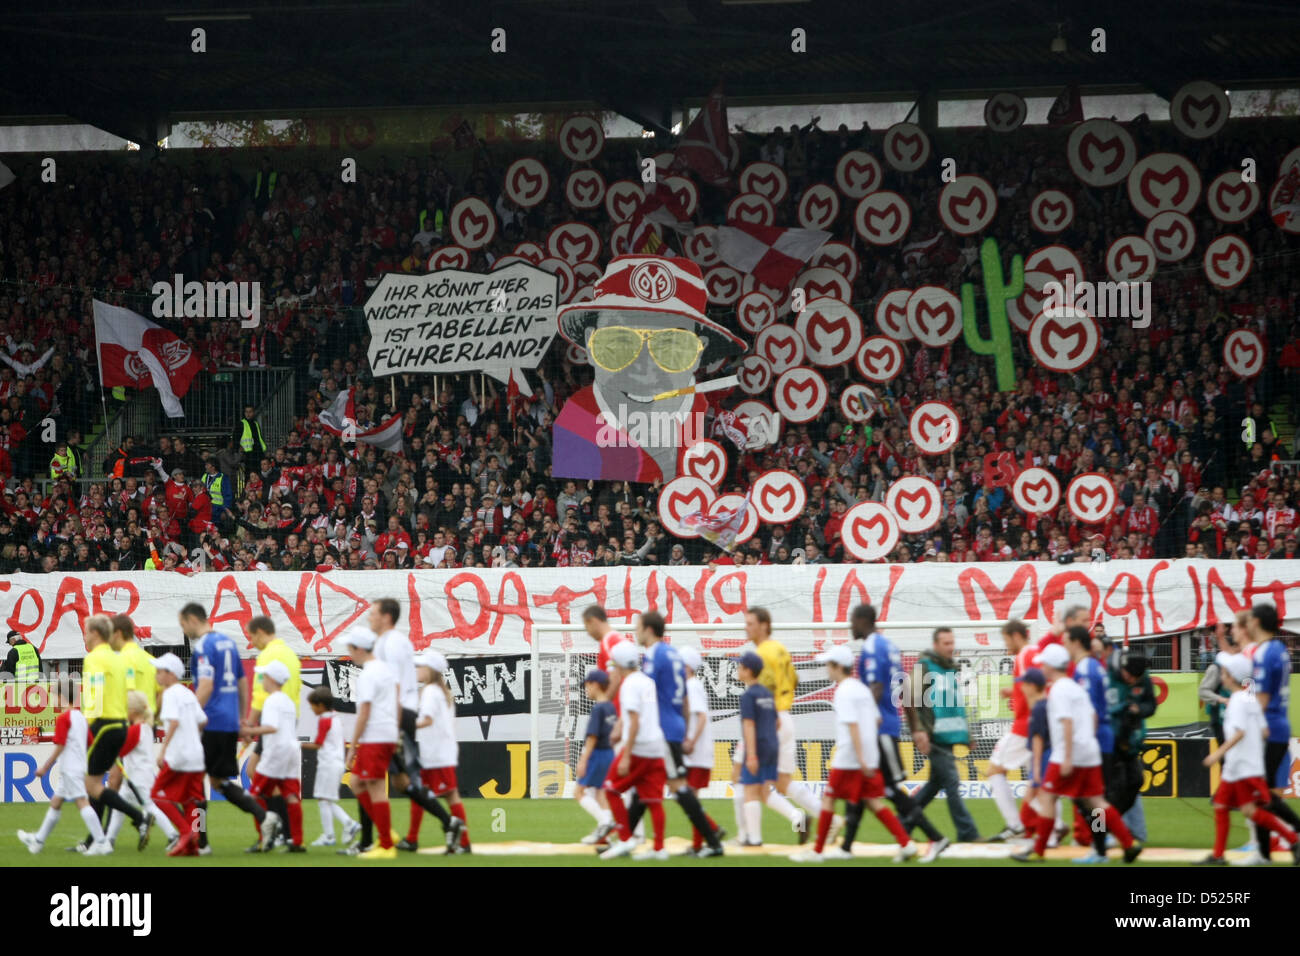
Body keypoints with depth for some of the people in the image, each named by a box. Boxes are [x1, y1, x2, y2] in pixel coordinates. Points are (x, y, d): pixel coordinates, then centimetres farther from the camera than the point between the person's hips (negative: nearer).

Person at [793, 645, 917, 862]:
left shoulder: (844, 692, -12)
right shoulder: (862, 689, 14)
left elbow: (852, 725, -20)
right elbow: (877, 720, 17)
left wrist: (860, 758, -24)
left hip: (848, 758, -8)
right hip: (870, 758, 8)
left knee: (828, 798, 2)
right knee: (873, 802, 8)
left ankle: (817, 851, 6)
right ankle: (906, 843, -2)